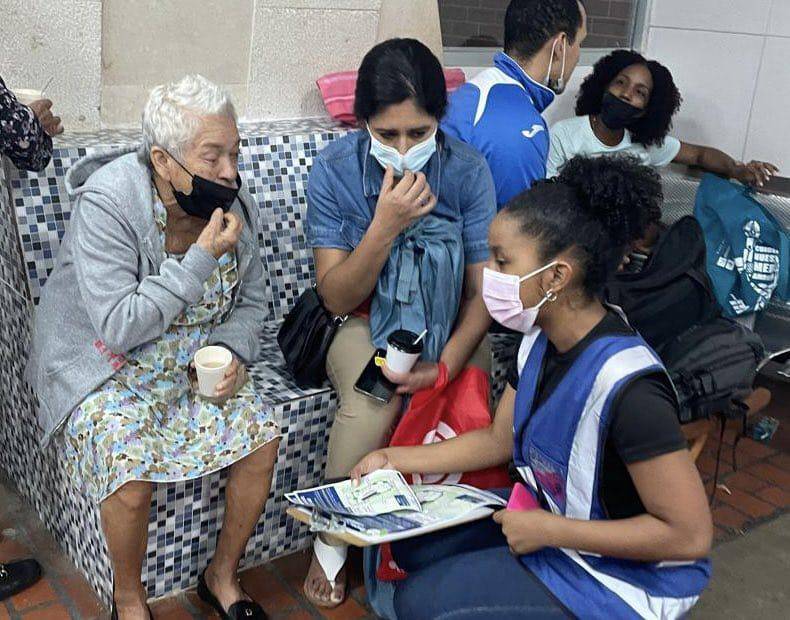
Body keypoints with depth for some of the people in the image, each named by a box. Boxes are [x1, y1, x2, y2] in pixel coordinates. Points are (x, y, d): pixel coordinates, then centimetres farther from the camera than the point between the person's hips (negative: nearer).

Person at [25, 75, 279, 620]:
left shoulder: (233, 203, -7)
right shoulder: (108, 204, -23)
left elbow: (251, 301, 6)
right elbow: (118, 328, -28)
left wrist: (231, 353, -14)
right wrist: (202, 260, -30)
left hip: (193, 363, 5)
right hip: (103, 366, -4)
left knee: (262, 437, -15)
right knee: (132, 476, -27)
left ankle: (223, 576, 9)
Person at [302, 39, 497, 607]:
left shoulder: (467, 169, -11)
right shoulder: (334, 170, -13)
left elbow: (482, 291, -9)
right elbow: (337, 299, -14)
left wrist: (445, 365, -25)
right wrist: (386, 226, -28)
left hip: (447, 324, 1)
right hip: (365, 321, -1)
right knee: (372, 401, -32)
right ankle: (333, 538, -4)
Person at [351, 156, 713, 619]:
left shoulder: (624, 384, -32)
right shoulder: (540, 340, -5)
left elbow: (690, 534, -28)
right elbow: (498, 439, 9)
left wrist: (550, 530, -23)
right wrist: (392, 459, 4)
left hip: (623, 579, -8)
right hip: (546, 519, 8)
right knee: (413, 545, 7)